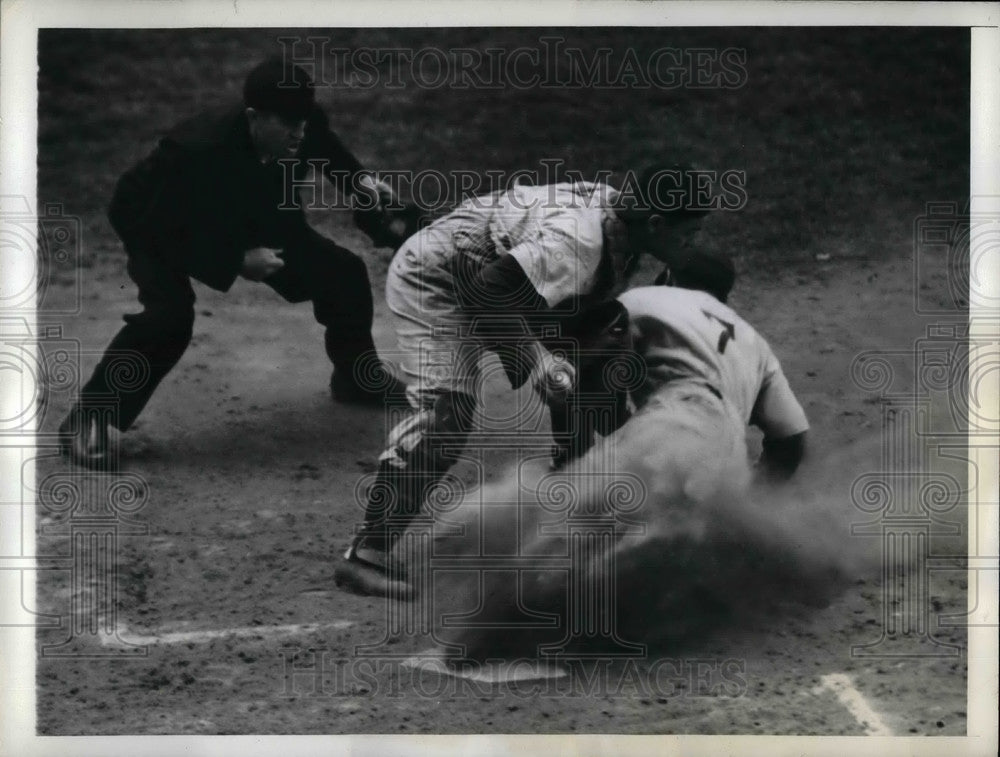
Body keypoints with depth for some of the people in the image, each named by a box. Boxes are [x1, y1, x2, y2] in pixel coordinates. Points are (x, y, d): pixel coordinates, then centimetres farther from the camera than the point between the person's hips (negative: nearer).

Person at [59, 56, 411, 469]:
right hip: (160, 226, -6)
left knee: (342, 271, 3)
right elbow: (163, 231, -32)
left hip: (248, 215, 6)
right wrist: (238, 261, -32)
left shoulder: (306, 125, -26)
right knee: (169, 313, -32)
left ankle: (358, 376, 30)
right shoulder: (200, 150, -43)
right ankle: (86, 420, -19)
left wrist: (361, 180, -18)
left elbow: (330, 155, 1)